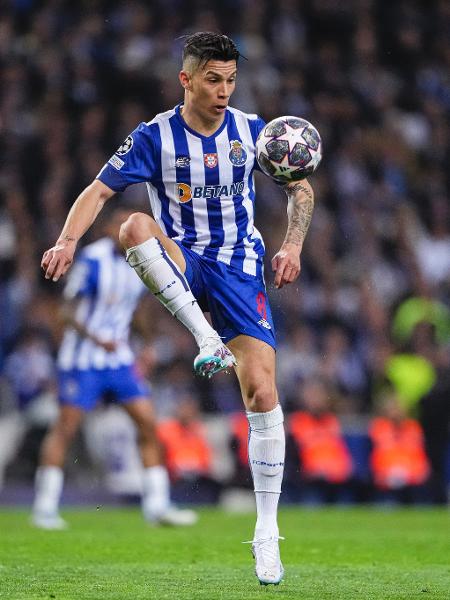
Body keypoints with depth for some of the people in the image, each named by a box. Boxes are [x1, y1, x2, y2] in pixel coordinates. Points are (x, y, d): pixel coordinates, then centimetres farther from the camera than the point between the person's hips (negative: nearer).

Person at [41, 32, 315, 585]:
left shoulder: (252, 131, 2)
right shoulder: (155, 137, -4)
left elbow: (300, 189, 13)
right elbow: (99, 191, -6)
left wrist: (292, 246, -3)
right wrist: (68, 241, -23)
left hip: (239, 269, 1)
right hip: (181, 266, -1)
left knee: (262, 392, -12)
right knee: (136, 226, -35)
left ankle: (267, 532, -3)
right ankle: (208, 339, -37)